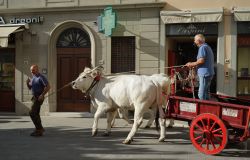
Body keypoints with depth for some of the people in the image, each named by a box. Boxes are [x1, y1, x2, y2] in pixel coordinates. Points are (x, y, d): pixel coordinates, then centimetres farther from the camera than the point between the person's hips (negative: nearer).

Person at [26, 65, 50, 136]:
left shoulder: (41, 77, -14)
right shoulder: (33, 78, 13)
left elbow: (48, 86, -22)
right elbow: (30, 88, 18)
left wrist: (42, 95, -25)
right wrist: (27, 83, -3)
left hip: (39, 97, -9)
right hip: (34, 97, 9)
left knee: (32, 113, -15)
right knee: (36, 114, 15)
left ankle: (39, 130, -11)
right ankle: (40, 129, 27)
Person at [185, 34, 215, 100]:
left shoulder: (202, 47, -11)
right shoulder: (208, 47, 20)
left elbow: (201, 60, -21)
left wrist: (191, 64, -7)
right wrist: (194, 64, 19)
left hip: (204, 73, -11)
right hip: (210, 73, 11)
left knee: (202, 95, -9)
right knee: (206, 93, 16)